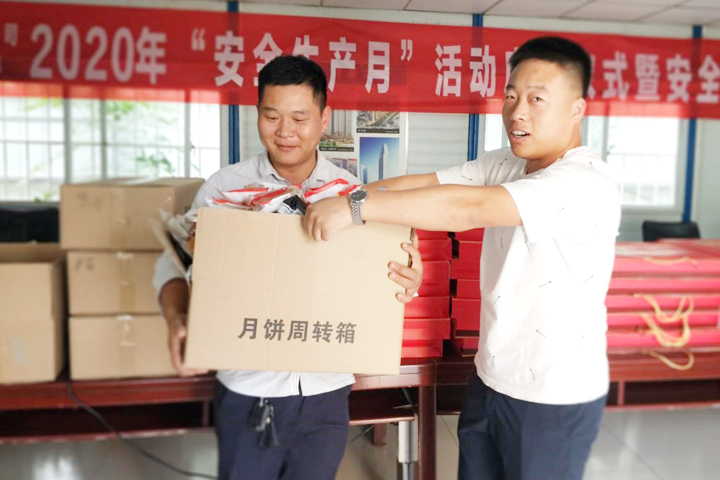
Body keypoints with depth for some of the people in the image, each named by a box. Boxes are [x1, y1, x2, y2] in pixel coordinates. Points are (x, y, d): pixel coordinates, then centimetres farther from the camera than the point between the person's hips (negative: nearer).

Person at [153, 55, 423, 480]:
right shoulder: (225, 186, -2)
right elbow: (176, 263, 0)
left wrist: (409, 280, -21)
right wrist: (176, 319, -19)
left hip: (326, 393, 1)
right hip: (248, 393, -1)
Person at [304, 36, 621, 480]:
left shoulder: (587, 185, -23)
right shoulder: (504, 165, 2)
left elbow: (469, 209, -33)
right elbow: (427, 183, -5)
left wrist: (357, 207, -32)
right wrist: (339, 200, -16)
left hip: (555, 400, -6)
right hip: (490, 380, 6)